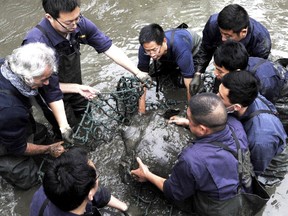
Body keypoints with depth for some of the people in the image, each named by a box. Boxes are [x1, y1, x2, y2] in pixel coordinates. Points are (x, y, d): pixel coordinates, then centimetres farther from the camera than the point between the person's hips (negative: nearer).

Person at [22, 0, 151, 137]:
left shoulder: (79, 23, -23)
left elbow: (109, 48, -16)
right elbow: (49, 88, -32)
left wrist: (138, 73, -21)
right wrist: (64, 125, -34)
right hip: (54, 99, -5)